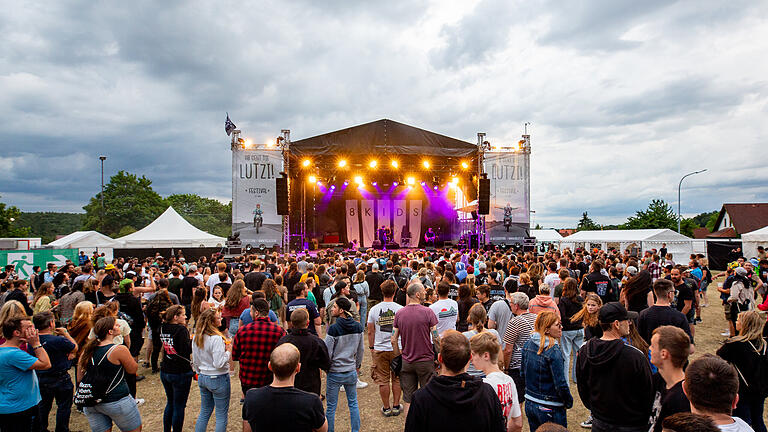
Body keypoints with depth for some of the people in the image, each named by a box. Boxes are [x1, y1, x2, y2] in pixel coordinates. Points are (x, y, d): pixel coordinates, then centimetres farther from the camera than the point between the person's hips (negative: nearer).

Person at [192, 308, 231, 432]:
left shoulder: (196, 337, 1)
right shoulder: (216, 338, -23)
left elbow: (195, 361, 11)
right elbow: (219, 363, -24)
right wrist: (228, 351, -10)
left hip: (203, 378, 8)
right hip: (218, 379, -7)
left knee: (204, 412, 22)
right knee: (222, 415, 6)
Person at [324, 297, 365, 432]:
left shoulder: (333, 329, -19)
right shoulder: (358, 327, -3)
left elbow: (327, 353, -14)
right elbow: (361, 349, 7)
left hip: (335, 372, -4)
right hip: (351, 371, 5)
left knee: (331, 406, 9)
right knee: (353, 403, 17)